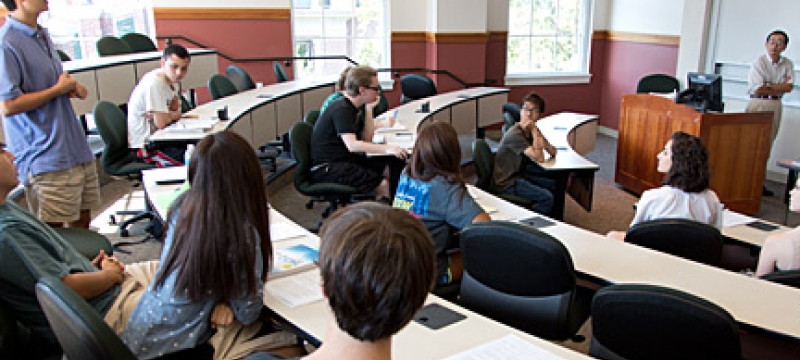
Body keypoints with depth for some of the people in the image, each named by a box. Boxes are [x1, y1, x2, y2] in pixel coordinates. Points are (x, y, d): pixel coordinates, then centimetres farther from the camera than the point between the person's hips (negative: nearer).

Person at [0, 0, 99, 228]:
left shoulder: (42, 35, 13)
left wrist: (72, 87, 4)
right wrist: (58, 89, -12)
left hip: (76, 149, 9)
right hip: (45, 158, -9)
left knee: (82, 223, 16)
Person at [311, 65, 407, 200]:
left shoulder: (352, 107, 13)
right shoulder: (341, 109, -17)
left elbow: (367, 139, 9)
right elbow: (352, 145, -29)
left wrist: (369, 109, 3)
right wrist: (387, 148, -34)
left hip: (345, 159, 9)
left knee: (396, 165, -3)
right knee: (382, 184, -24)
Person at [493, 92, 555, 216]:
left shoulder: (532, 131, 5)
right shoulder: (515, 134, -22)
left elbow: (553, 152, 0)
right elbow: (539, 159, -27)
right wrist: (535, 131, -22)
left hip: (520, 175, 9)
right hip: (507, 182, -9)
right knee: (547, 198, -19)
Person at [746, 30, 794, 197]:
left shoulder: (788, 64, 9)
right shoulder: (759, 62, -5)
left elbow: (789, 87, -2)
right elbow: (758, 89, -13)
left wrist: (768, 86, -12)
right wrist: (780, 88, -3)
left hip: (775, 107, 5)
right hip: (758, 104, -5)